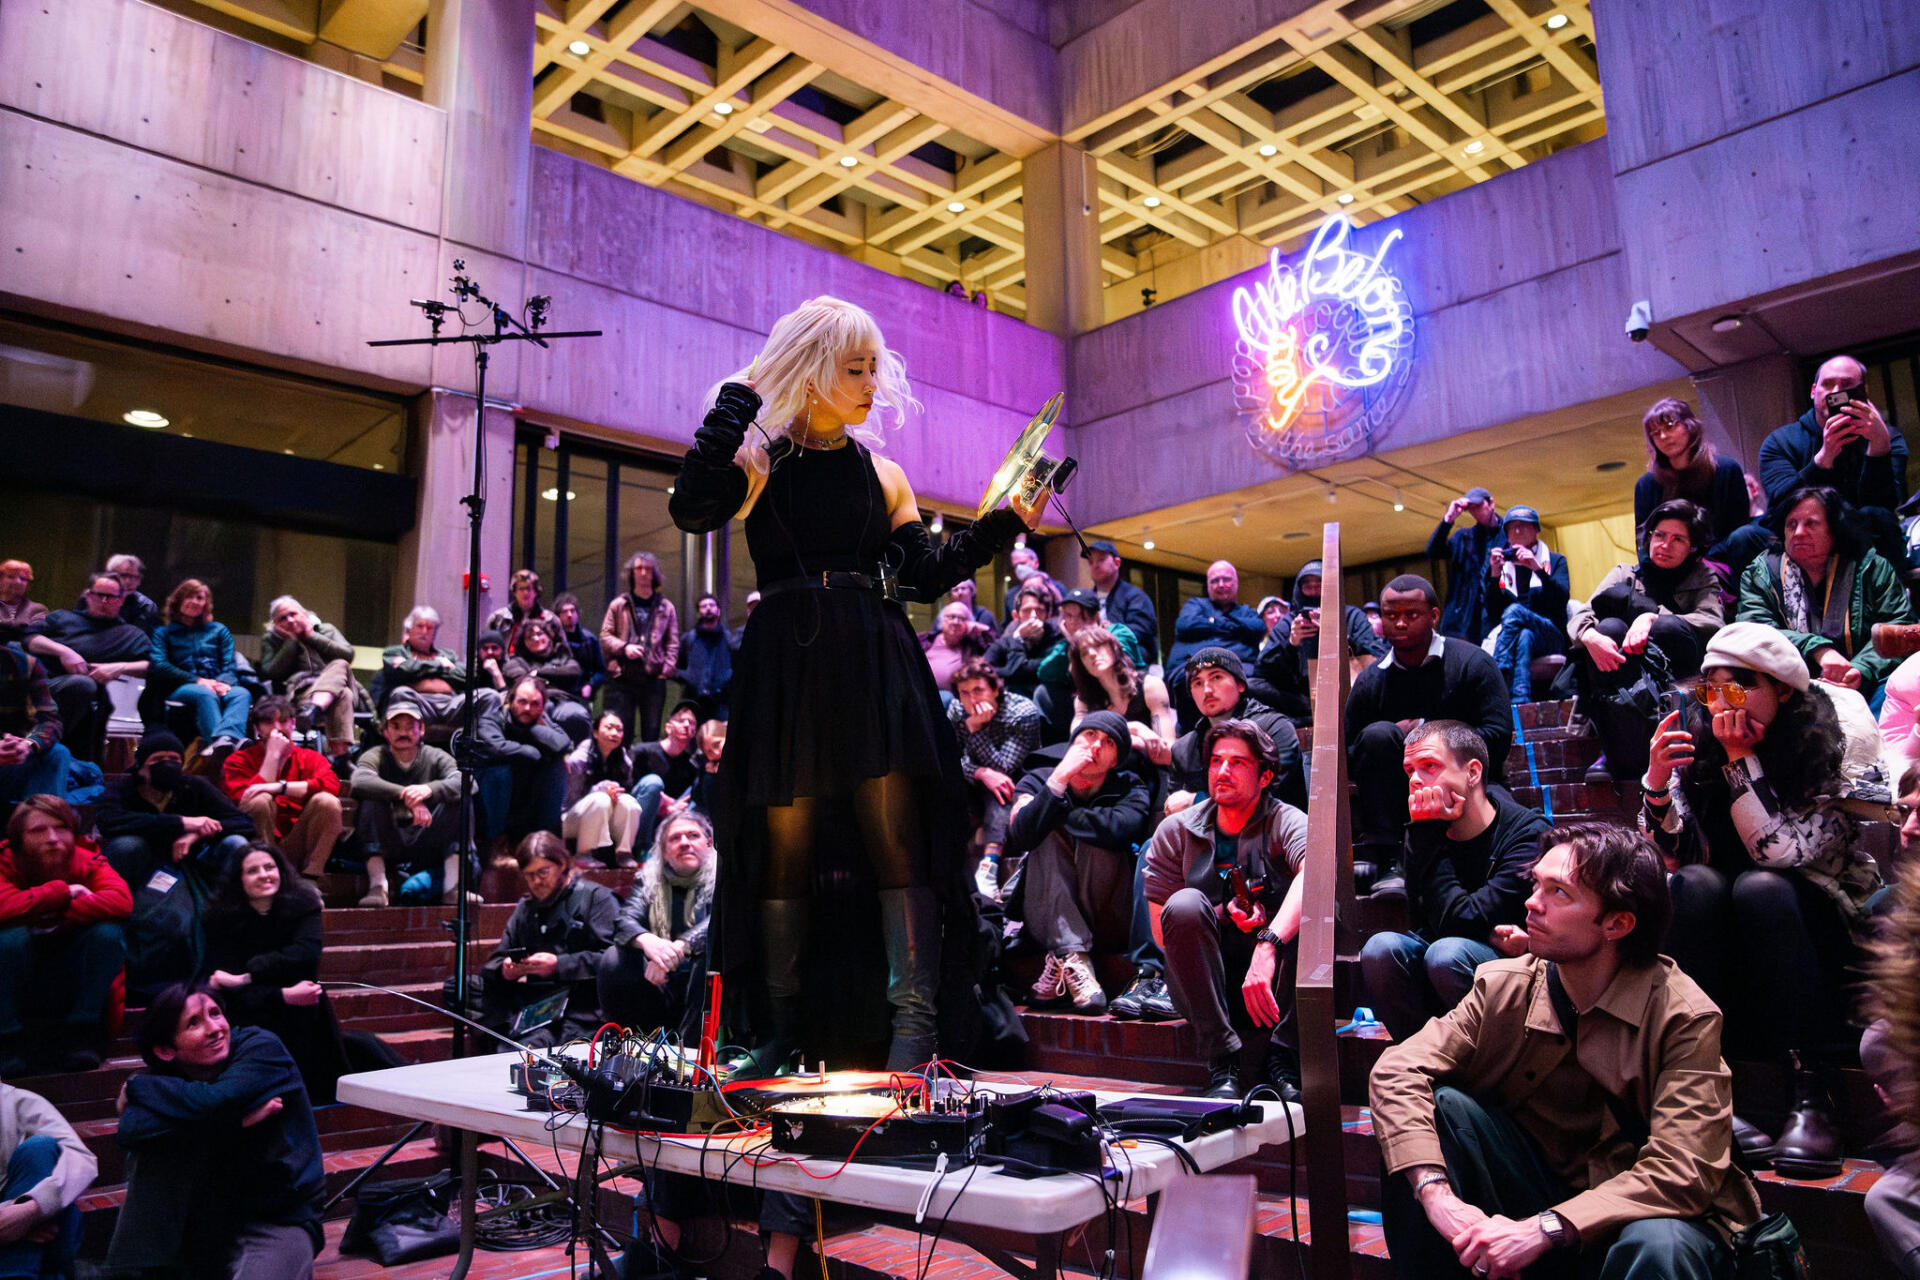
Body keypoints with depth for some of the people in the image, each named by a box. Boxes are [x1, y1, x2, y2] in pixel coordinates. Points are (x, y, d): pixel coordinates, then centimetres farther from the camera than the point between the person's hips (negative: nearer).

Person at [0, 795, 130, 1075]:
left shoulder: (87, 862, -8)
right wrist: (63, 891, -25)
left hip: (71, 986, 1)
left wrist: (57, 920, -29)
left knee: (108, 931, -26)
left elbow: (122, 900, -30)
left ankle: (79, 1036, -15)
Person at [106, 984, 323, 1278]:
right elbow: (130, 1131, -23)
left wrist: (137, 1087, -13)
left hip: (279, 1220, -6)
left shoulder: (262, 1048, -13)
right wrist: (234, 1117, -30)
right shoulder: (168, 1079, -2)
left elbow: (212, 1103, -29)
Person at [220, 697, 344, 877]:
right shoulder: (239, 761, 6)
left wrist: (280, 787, -23)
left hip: (296, 848, 1)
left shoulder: (310, 758, 9)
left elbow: (332, 785, -14)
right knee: (260, 800, -26)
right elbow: (244, 799, -14)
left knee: (327, 801, -22)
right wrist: (273, 755, -10)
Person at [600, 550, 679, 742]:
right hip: (622, 676, -1)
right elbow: (605, 635, 8)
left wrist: (668, 667, -3)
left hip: (654, 678, 1)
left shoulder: (665, 607, 12)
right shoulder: (619, 604, 10)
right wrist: (624, 647, -9)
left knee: (652, 731, 2)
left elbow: (673, 641, 10)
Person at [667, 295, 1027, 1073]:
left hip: (876, 664, 2)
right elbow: (692, 509, -14)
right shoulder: (757, 466, 7)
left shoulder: (883, 475, 16)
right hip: (785, 666, -1)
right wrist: (739, 397, -9)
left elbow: (927, 575, 11)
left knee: (897, 838, -7)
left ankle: (914, 1022, -7)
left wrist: (1004, 523, 5)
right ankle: (783, 1024, 13)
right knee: (783, 846, 1)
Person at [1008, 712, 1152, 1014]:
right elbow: (1019, 839, -23)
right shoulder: (1037, 781, -2)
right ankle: (1073, 959, -33)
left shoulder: (1129, 790, -3)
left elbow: (1119, 828, -29)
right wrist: (1059, 779, -25)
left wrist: (1051, 813, -19)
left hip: (1107, 922, -1)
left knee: (1097, 839, -23)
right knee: (1050, 836, -21)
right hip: (1045, 919, 1)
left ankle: (1059, 963, -19)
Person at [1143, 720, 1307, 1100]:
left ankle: (1282, 1062, -21)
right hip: (1203, 988, 1)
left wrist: (1267, 945, -46)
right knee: (1186, 904, -27)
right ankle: (1222, 1063, -24)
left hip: (1269, 980, -1)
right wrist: (1222, 915, -17)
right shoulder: (1175, 831, 1)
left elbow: (1313, 876, -31)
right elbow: (1161, 931, 0)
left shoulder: (1285, 822, -6)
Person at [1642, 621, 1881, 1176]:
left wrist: (1741, 760, -21)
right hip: (1717, 941, 2)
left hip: (1820, 932, -2)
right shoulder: (1696, 745, -1)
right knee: (1699, 882, -28)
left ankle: (1809, 1094, -31)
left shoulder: (1828, 753, -10)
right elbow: (1676, 855, -7)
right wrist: (1656, 785, -24)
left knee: (1760, 886, -32)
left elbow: (1777, 853, -21)